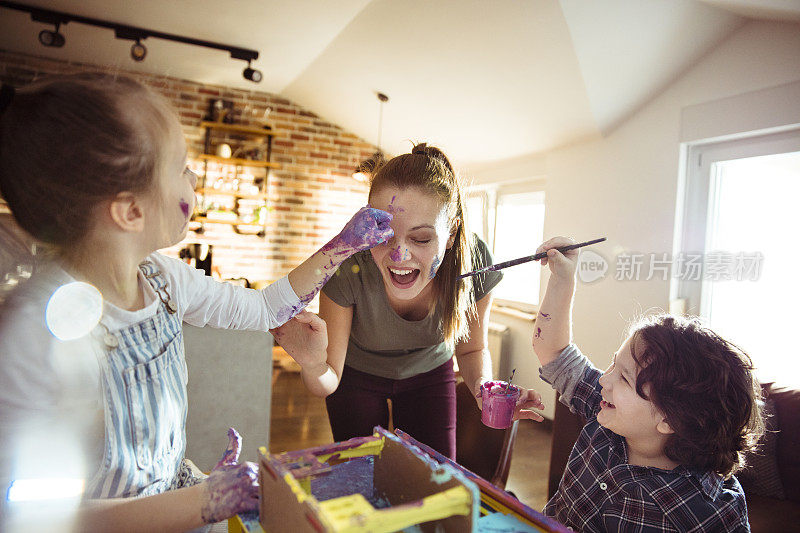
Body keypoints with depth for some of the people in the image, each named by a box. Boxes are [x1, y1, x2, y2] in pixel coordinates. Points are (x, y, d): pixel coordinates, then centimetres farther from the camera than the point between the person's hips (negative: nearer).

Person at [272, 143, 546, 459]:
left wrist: (484, 388, -30)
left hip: (430, 371, 2)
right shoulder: (347, 267, -35)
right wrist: (314, 365, -48)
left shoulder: (473, 261, -29)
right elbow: (328, 382, -25)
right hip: (358, 376, -1)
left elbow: (472, 349, -10)